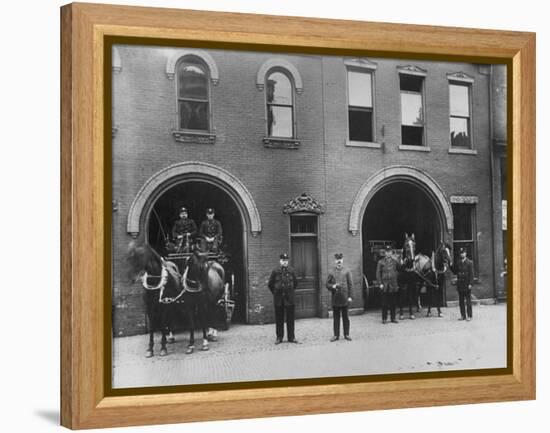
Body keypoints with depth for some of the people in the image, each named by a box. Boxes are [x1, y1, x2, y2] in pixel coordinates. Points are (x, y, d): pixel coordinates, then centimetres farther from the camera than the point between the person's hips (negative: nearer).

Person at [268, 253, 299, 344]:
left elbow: (295, 283, 16)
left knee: (290, 318, 4)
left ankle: (291, 337, 11)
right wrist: (275, 293, 7)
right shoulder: (275, 271, -3)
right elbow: (270, 284, 6)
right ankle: (279, 337, 12)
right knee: (279, 319, 5)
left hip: (289, 298, 1)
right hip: (278, 299, -1)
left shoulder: (291, 271, 2)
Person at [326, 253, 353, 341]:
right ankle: (336, 335, 13)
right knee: (336, 317, 6)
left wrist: (350, 296, -3)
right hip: (335, 298, 1)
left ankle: (346, 334, 15)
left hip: (344, 298, -1)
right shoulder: (331, 272, 5)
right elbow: (327, 284, 8)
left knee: (345, 317, 6)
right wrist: (333, 286, -13)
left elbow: (350, 284, 1)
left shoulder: (347, 271, 2)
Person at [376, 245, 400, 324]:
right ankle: (384, 318, 9)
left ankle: (393, 318, 14)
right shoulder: (381, 262, 0)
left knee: (393, 303, 7)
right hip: (385, 286, -3)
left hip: (393, 285, 3)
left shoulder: (395, 261, 9)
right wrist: (380, 283, -8)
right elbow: (378, 273, -2)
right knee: (385, 303, 1)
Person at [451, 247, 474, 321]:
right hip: (460, 284, 5)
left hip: (467, 284, -5)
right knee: (461, 301, 7)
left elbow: (471, 274, -7)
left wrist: (470, 284, -14)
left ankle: (469, 316, 5)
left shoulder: (469, 262, -3)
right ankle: (463, 315, 14)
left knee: (468, 301, 0)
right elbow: (454, 272, 11)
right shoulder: (458, 263, 10)